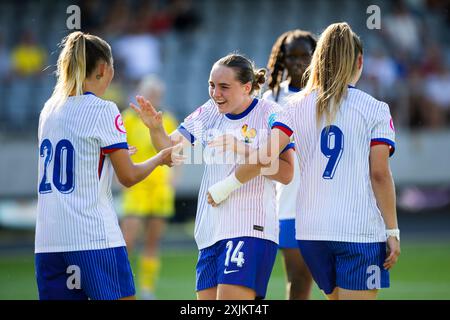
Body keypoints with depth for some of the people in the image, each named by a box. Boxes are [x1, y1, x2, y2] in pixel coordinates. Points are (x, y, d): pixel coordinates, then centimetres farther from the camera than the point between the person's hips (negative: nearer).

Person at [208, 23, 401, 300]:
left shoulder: (298, 106, 6)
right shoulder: (375, 109, -2)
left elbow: (264, 158, -2)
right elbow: (380, 175, -6)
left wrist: (225, 187, 11)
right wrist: (393, 232, -1)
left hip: (310, 231, 4)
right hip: (361, 231, -4)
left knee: (337, 296, 21)